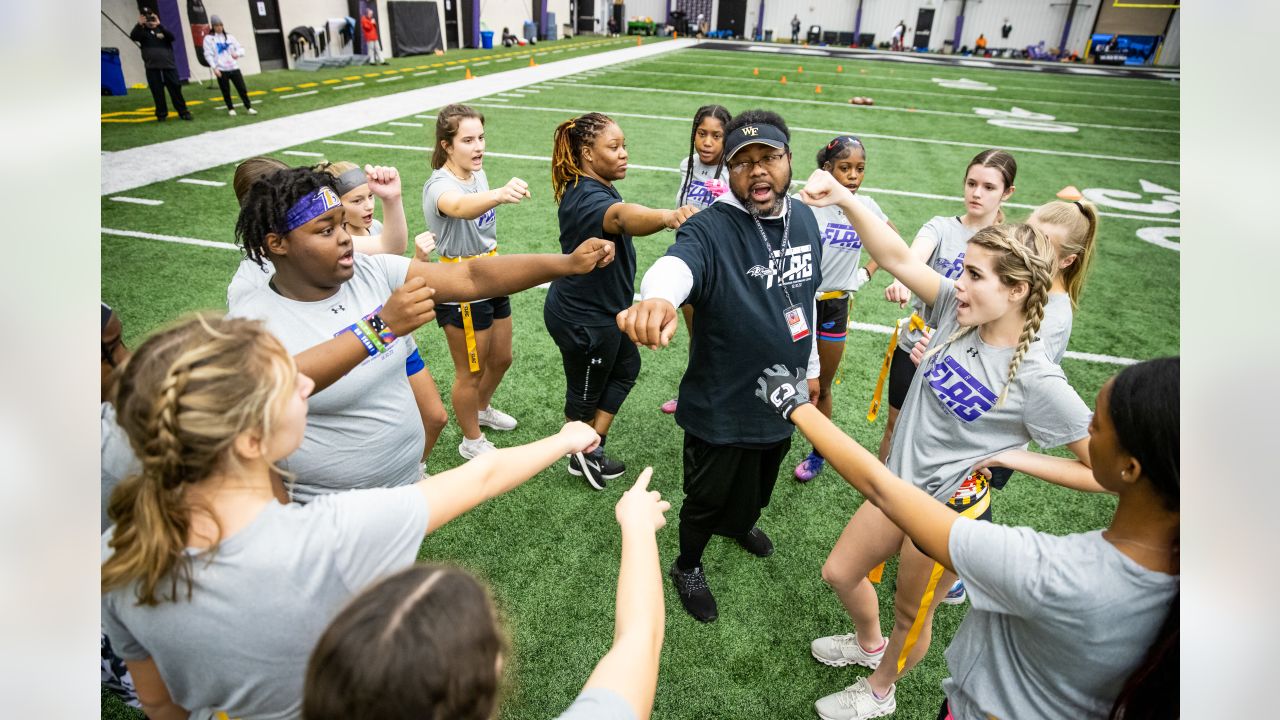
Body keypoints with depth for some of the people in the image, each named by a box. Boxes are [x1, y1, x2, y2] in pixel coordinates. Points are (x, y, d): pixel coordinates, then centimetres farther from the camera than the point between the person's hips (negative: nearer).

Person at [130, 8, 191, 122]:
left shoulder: (162, 30, 9)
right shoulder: (142, 32, 8)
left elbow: (173, 37, -10)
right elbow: (133, 37, -10)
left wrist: (159, 25, -21)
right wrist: (139, 24, -25)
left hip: (169, 66, 0)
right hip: (152, 68, 0)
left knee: (175, 89, 0)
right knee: (157, 92, 2)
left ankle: (183, 112, 7)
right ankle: (161, 114, 9)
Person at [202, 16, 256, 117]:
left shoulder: (230, 37, 11)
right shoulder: (209, 38, 2)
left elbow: (241, 49, 9)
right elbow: (208, 55, -3)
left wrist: (237, 53, -15)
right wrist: (214, 68, -14)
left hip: (234, 68, 2)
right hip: (221, 70, -2)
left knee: (242, 88, 0)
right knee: (226, 92, 4)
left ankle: (248, 107, 10)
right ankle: (231, 109, 18)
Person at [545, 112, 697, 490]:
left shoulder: (594, 189, 1)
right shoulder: (587, 199, -33)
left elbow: (620, 216, 23)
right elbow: (623, 217, -57)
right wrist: (669, 217, -76)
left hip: (600, 308, 10)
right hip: (584, 320, -10)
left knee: (626, 368, 24)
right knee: (585, 393, 13)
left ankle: (594, 447, 35)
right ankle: (583, 457, 40)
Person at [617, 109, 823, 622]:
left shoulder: (805, 219, -1)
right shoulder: (712, 229, -24)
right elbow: (676, 263, -48)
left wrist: (812, 368, 19)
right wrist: (657, 297, -72)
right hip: (722, 410, -6)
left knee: (758, 488, 31)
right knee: (708, 498, 16)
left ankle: (739, 524, 64)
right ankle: (688, 568, 45)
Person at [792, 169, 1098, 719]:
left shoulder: (1037, 380, -24)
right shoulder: (957, 313, -11)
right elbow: (897, 258, -20)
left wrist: (1012, 456, -19)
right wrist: (844, 199, -32)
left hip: (950, 509, -5)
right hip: (899, 485, 6)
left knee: (912, 613, 18)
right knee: (839, 573, 20)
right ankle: (870, 644, 53)